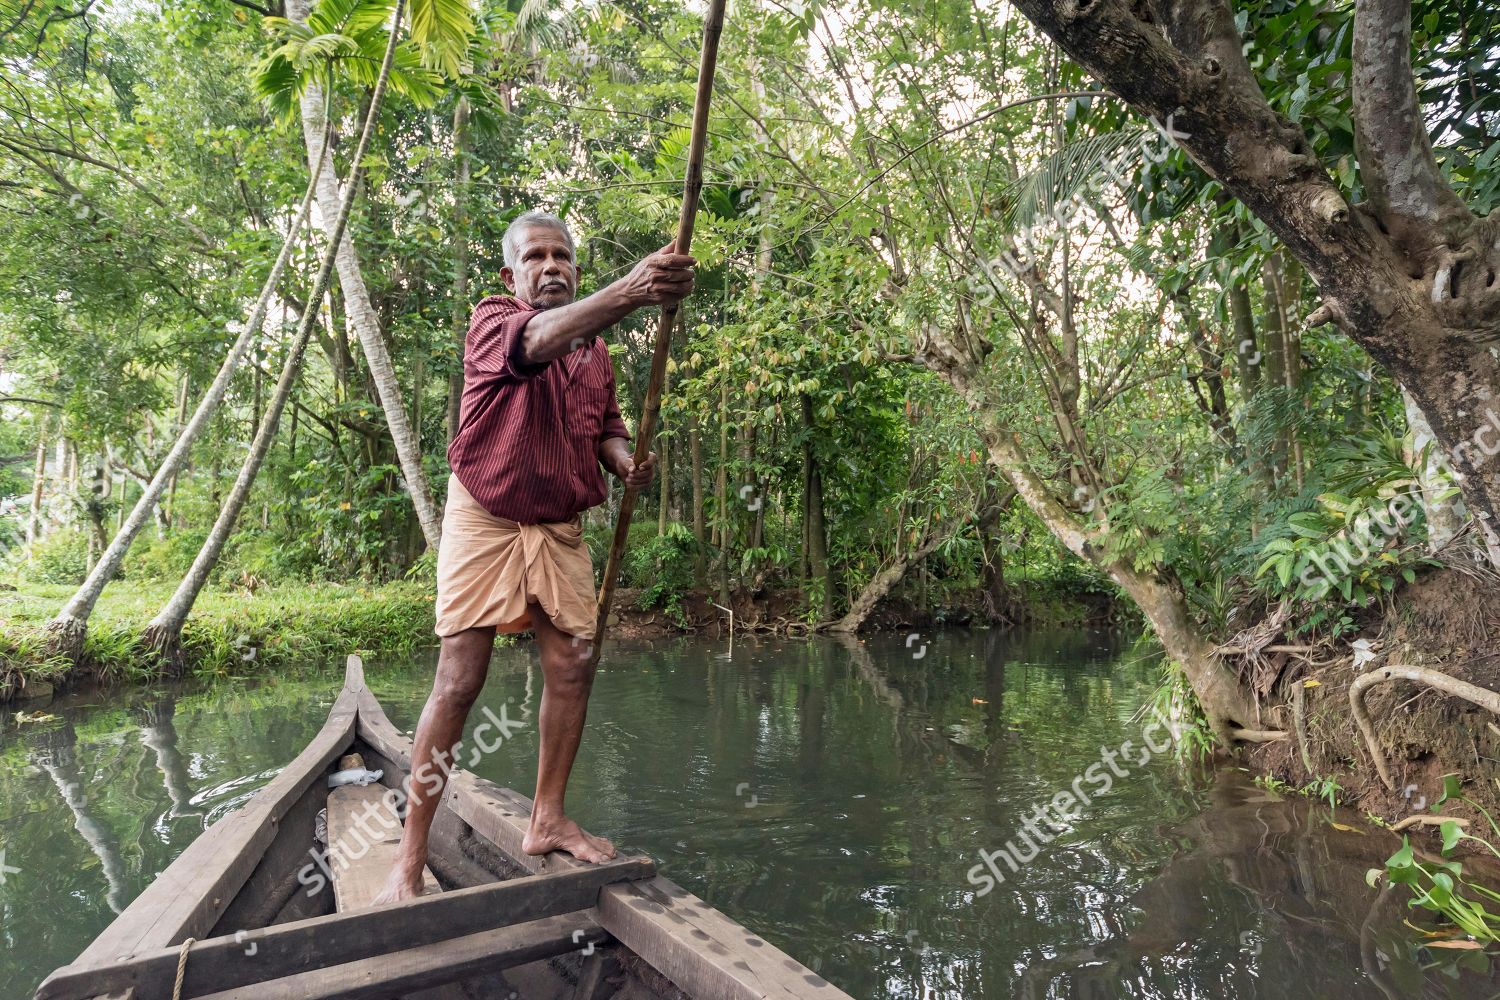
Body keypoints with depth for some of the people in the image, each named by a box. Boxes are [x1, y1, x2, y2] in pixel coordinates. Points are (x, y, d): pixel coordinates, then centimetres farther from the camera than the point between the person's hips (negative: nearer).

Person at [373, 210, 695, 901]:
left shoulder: (596, 350, 12)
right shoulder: (492, 320, -8)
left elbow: (606, 426, 19)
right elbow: (542, 338, -31)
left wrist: (625, 461, -7)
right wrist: (627, 292, -49)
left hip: (560, 528, 6)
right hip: (485, 519, -5)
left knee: (573, 666, 2)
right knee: (458, 681, -7)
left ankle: (547, 820, 19)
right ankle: (409, 858, 4)